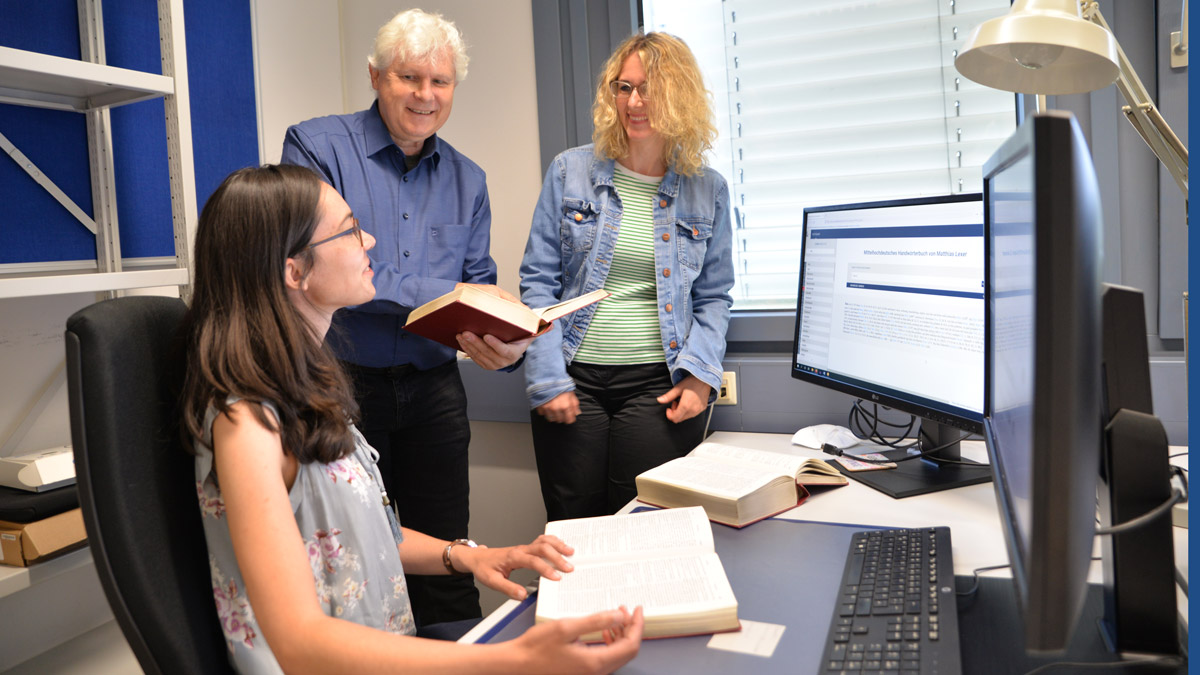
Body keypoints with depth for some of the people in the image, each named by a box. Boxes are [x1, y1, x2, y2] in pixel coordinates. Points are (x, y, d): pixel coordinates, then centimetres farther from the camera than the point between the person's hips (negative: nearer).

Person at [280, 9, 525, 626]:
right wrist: (441, 293, -21)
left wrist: (504, 343, -15)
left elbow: (479, 286, 8)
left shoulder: (467, 179, 11)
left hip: (432, 390, 4)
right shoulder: (315, 147, -4)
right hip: (340, 386, -3)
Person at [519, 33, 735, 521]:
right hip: (574, 378, 0)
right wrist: (548, 379, -6)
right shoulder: (570, 171, 3)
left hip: (659, 387, 0)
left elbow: (713, 298, 9)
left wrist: (700, 374, -6)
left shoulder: (708, 191, 5)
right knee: (571, 530, 7)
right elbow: (538, 282, 2)